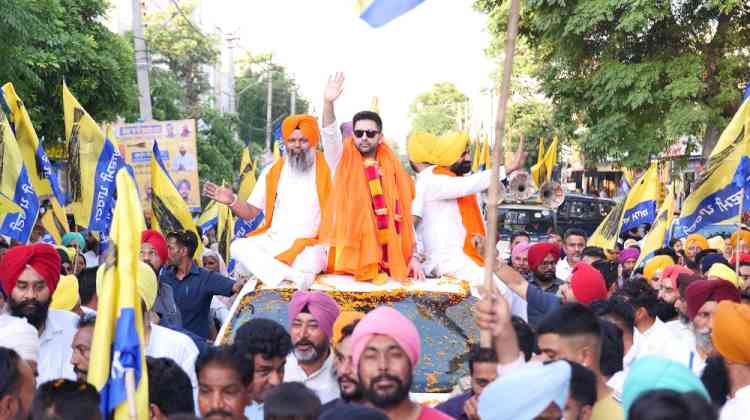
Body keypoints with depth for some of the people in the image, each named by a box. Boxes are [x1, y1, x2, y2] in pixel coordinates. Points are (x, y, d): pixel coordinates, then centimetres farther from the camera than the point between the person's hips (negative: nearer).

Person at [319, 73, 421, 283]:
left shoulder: (392, 170, 9)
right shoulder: (344, 162, 6)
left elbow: (404, 215, 9)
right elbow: (330, 136, -12)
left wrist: (412, 256, 2)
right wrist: (328, 103, -29)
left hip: (388, 256, 2)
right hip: (350, 252, -2)